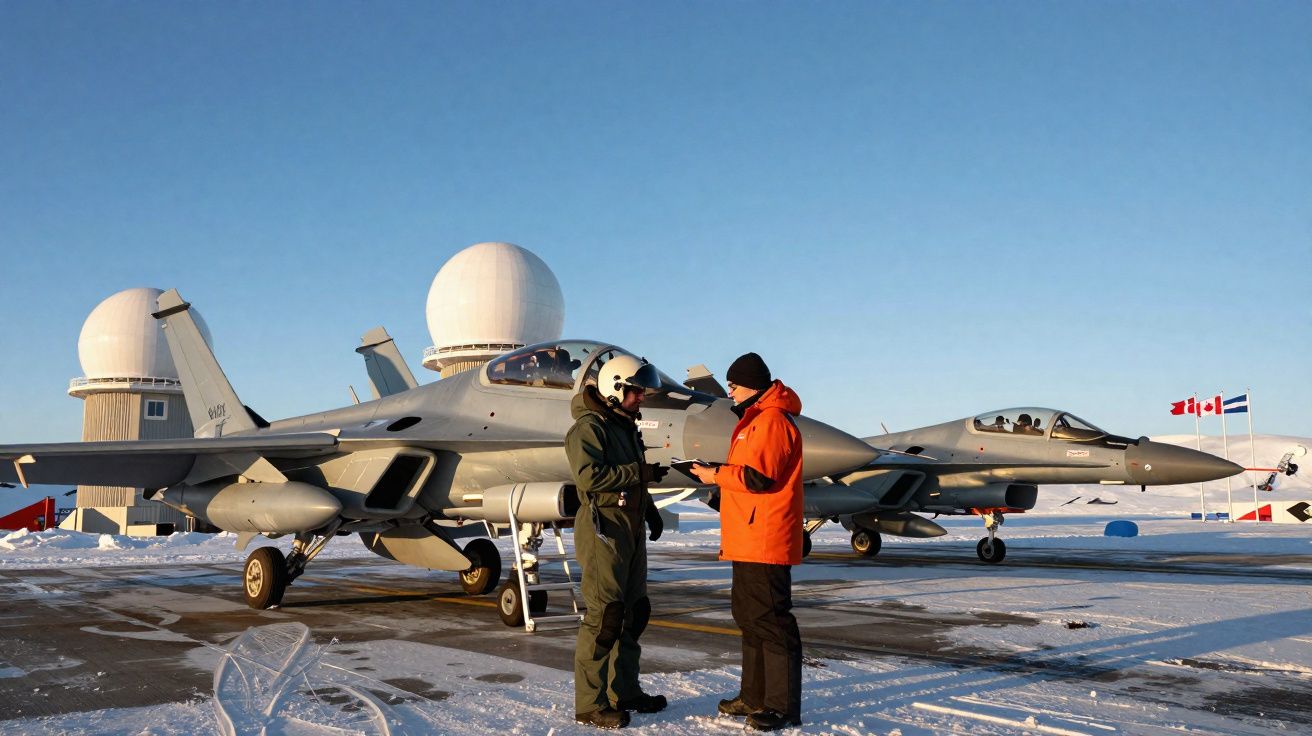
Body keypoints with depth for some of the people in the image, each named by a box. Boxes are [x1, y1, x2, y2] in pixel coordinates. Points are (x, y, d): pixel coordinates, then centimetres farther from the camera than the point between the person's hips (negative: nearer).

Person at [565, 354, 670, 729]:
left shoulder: (625, 425, 18)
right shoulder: (589, 426, -12)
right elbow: (589, 476, -25)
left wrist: (650, 511, 15)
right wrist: (641, 472, -21)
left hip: (630, 529, 10)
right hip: (603, 527, -10)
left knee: (635, 611, 14)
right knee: (604, 616, -10)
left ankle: (624, 691, 25)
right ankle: (589, 704, -4)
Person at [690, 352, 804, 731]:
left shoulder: (772, 420, -13)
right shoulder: (756, 419, 21)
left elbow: (759, 476, -22)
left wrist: (717, 475, -10)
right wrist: (718, 473, 9)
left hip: (765, 540, -11)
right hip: (749, 541, 11)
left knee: (771, 620, -8)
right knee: (749, 616, 15)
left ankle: (783, 707, -3)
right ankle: (754, 696, 24)